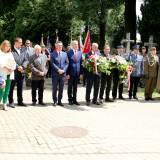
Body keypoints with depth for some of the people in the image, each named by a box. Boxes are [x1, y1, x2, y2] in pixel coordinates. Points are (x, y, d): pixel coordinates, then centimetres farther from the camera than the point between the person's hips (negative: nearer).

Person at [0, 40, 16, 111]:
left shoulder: (10, 53, 17)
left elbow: (13, 62, 13)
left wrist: (13, 68, -5)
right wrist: (6, 67, -20)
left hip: (10, 73, 6)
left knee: (7, 90, 7)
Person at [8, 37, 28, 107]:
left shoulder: (22, 52, 13)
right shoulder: (11, 51, -6)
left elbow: (26, 60, 6)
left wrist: (22, 67, -10)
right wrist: (18, 67, -18)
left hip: (21, 72, 6)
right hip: (13, 72, -6)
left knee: (20, 88, 12)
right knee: (11, 88, 2)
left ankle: (20, 101, 21)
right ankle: (11, 102, 10)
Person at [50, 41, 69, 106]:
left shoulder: (65, 54, 12)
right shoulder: (52, 54, 0)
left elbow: (67, 63, 8)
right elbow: (52, 63, -8)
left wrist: (63, 70, -6)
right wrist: (58, 70, -15)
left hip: (63, 73, 3)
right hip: (55, 74, -3)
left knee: (61, 88, 7)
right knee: (55, 88, 2)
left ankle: (59, 101, 16)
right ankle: (55, 101, 12)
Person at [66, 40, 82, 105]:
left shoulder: (80, 52, 8)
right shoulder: (68, 52, -6)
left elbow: (81, 63, 10)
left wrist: (81, 72, 4)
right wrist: (67, 73, -12)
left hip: (77, 73, 4)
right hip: (71, 73, -4)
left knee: (75, 87, 11)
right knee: (70, 87, 6)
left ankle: (74, 100, 20)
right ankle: (70, 100, 16)